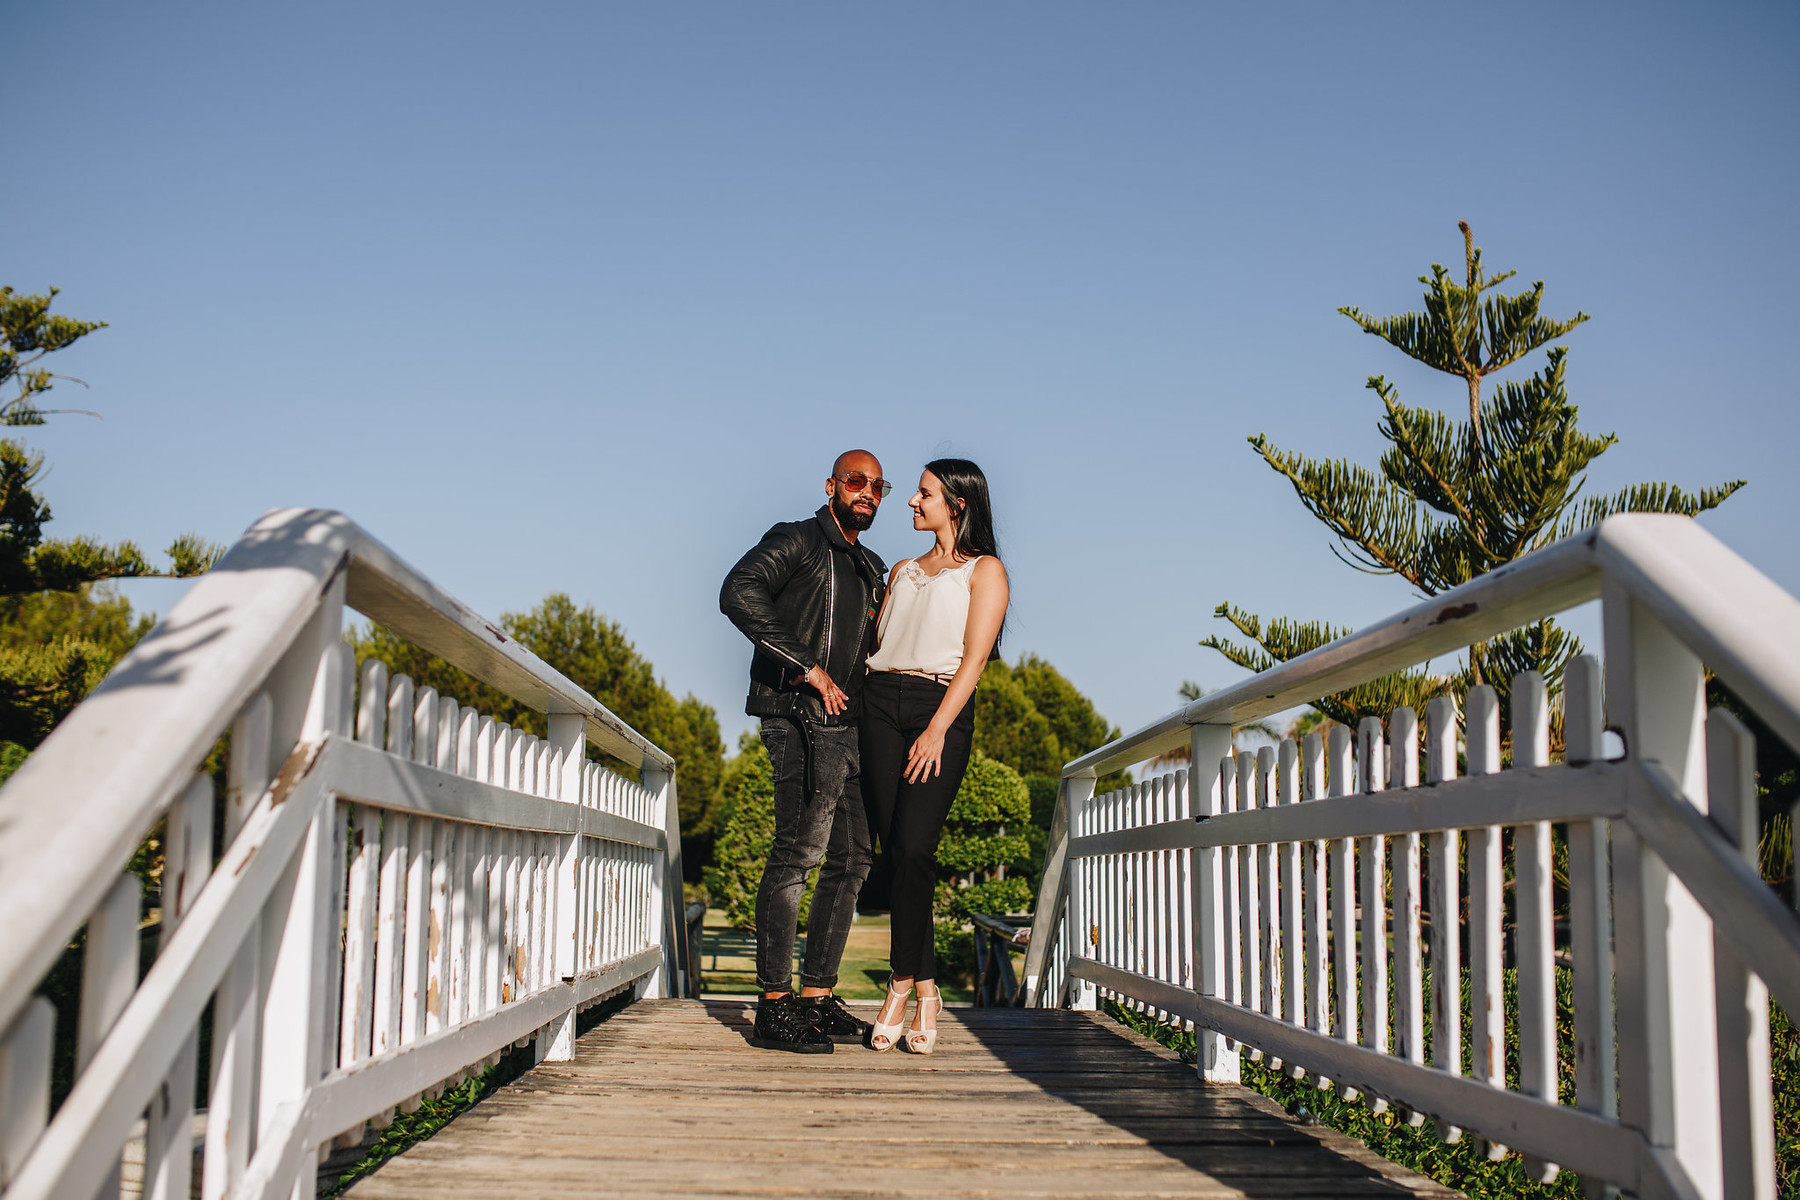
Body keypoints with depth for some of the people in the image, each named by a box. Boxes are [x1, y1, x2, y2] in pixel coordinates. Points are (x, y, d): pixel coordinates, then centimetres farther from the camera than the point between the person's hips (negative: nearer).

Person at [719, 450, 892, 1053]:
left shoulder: (872, 569, 24)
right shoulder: (796, 541, 0)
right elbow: (739, 592, -16)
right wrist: (809, 667, -18)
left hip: (852, 725, 9)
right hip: (802, 716, -8)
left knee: (852, 857, 6)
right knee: (799, 849, -14)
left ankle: (818, 998, 12)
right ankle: (774, 1006, -13)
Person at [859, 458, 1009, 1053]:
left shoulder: (984, 570, 7)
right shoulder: (902, 571, 25)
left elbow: (973, 657, -3)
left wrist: (937, 730, -13)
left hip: (942, 709, -5)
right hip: (882, 705, 5)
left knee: (913, 845, -18)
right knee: (896, 849, -4)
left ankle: (903, 979, -9)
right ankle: (926, 991, -1)